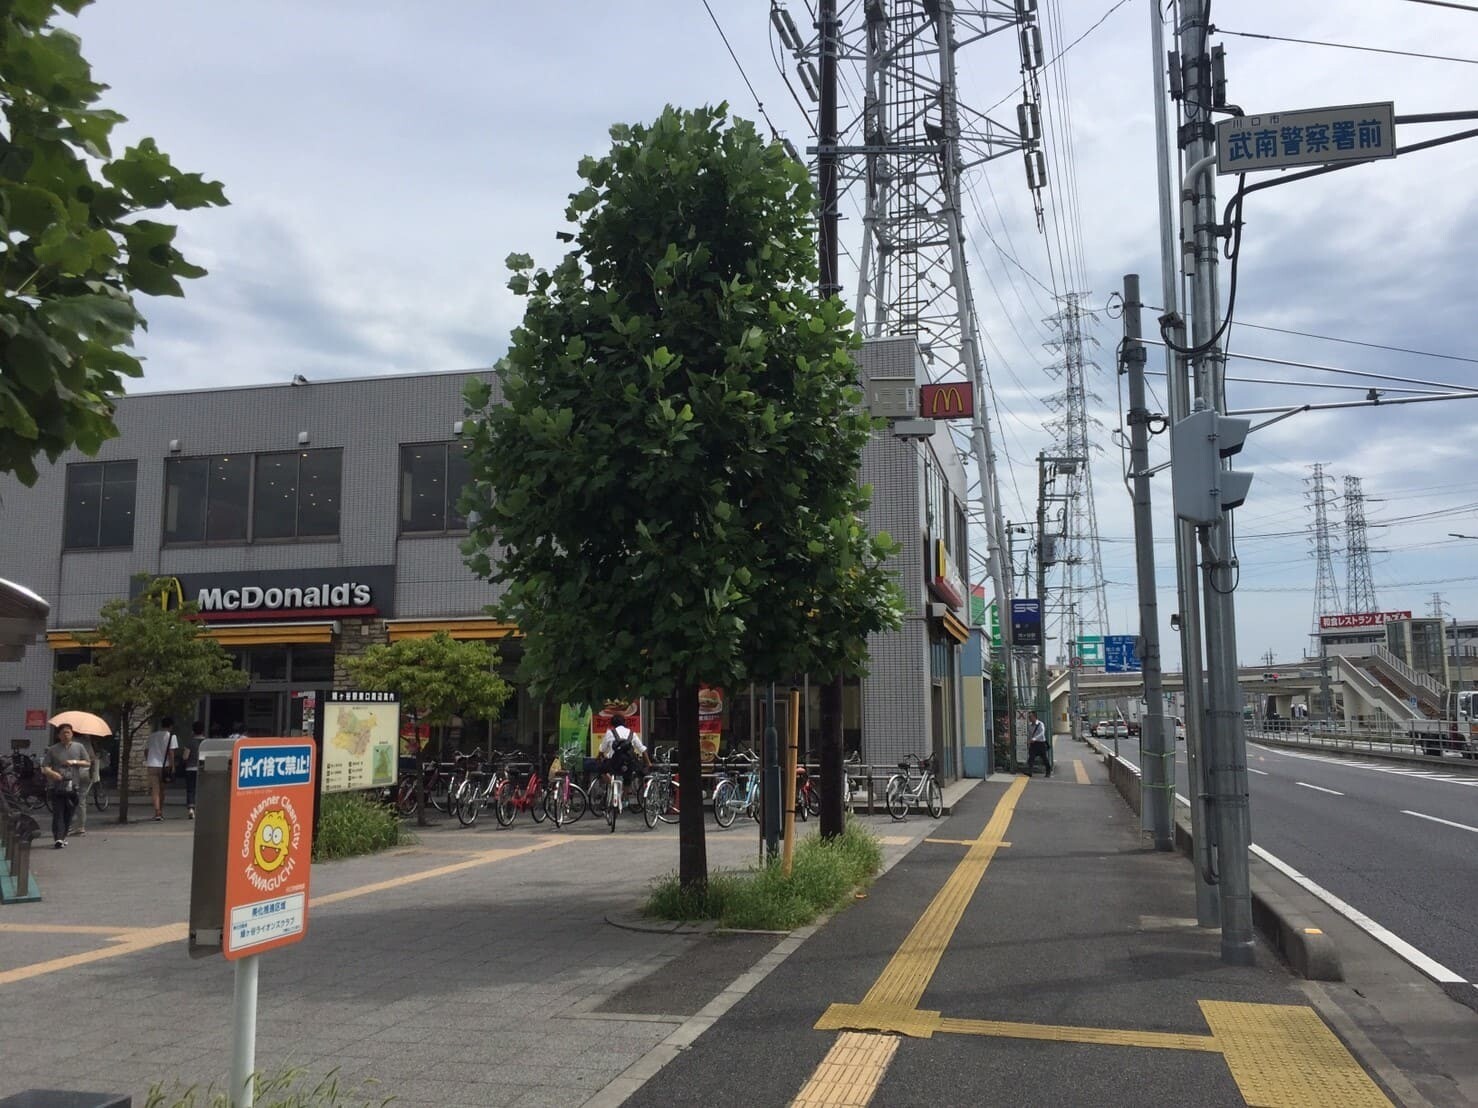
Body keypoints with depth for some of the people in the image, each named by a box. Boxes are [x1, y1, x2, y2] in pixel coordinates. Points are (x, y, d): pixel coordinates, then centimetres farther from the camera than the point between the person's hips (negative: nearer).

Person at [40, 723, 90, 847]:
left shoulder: (78, 747, 11)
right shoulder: (52, 749, 6)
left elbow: (88, 763, 10)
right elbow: (44, 767, 2)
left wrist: (74, 762, -6)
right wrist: (52, 773, -19)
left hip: (73, 786, 2)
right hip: (57, 786, -2)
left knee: (69, 814, 5)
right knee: (58, 813, -10)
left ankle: (63, 837, 19)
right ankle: (58, 839, -16)